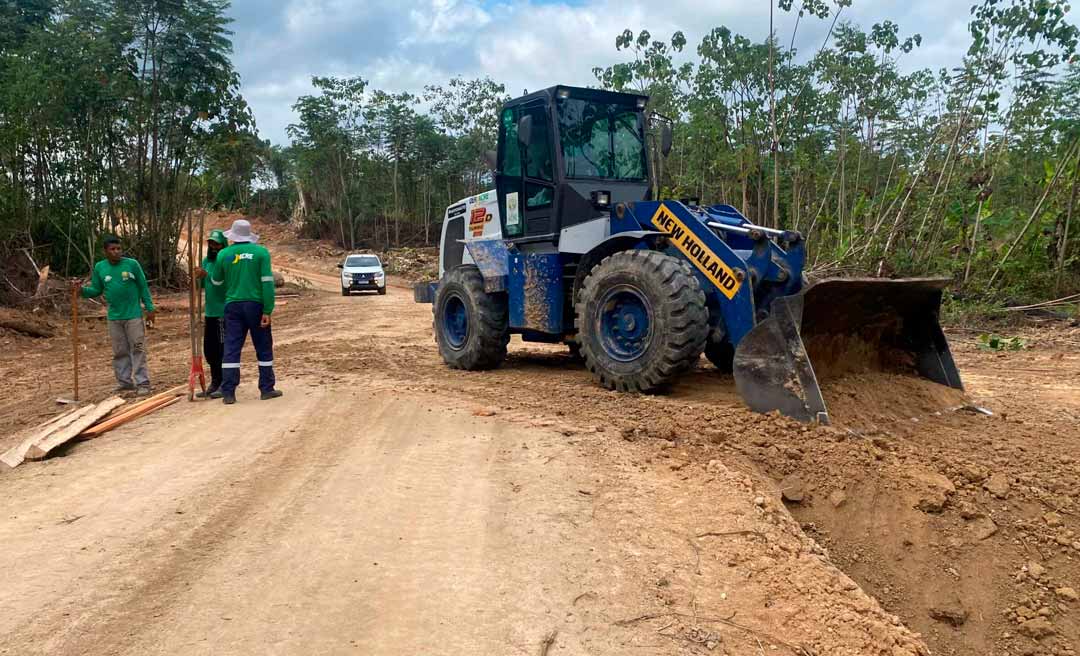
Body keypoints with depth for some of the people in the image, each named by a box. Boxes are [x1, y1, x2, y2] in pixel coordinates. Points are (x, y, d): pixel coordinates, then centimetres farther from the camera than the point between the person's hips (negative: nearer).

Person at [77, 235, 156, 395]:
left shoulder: (132, 264, -5)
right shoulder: (99, 267, 4)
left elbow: (143, 287, -1)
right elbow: (96, 290, 10)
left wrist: (149, 308, -2)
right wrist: (82, 289, -10)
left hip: (133, 315, -3)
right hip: (114, 317, 3)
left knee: (138, 349, -3)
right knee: (120, 352, 9)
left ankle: (142, 382, 0)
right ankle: (124, 382, 18)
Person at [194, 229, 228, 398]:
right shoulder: (207, 261, 11)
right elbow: (199, 285, 13)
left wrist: (207, 275, -30)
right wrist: (197, 277, -8)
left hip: (225, 313, -7)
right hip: (210, 313, 7)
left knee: (223, 349, -3)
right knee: (209, 350, 11)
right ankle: (215, 383, 22)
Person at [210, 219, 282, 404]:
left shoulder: (223, 254, 2)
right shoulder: (260, 252, -4)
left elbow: (216, 281, 13)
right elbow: (267, 283, -10)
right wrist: (267, 311, -9)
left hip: (233, 306, 2)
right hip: (255, 305, -1)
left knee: (231, 349, 3)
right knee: (264, 348, 9)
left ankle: (228, 393, 1)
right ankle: (267, 389, 13)